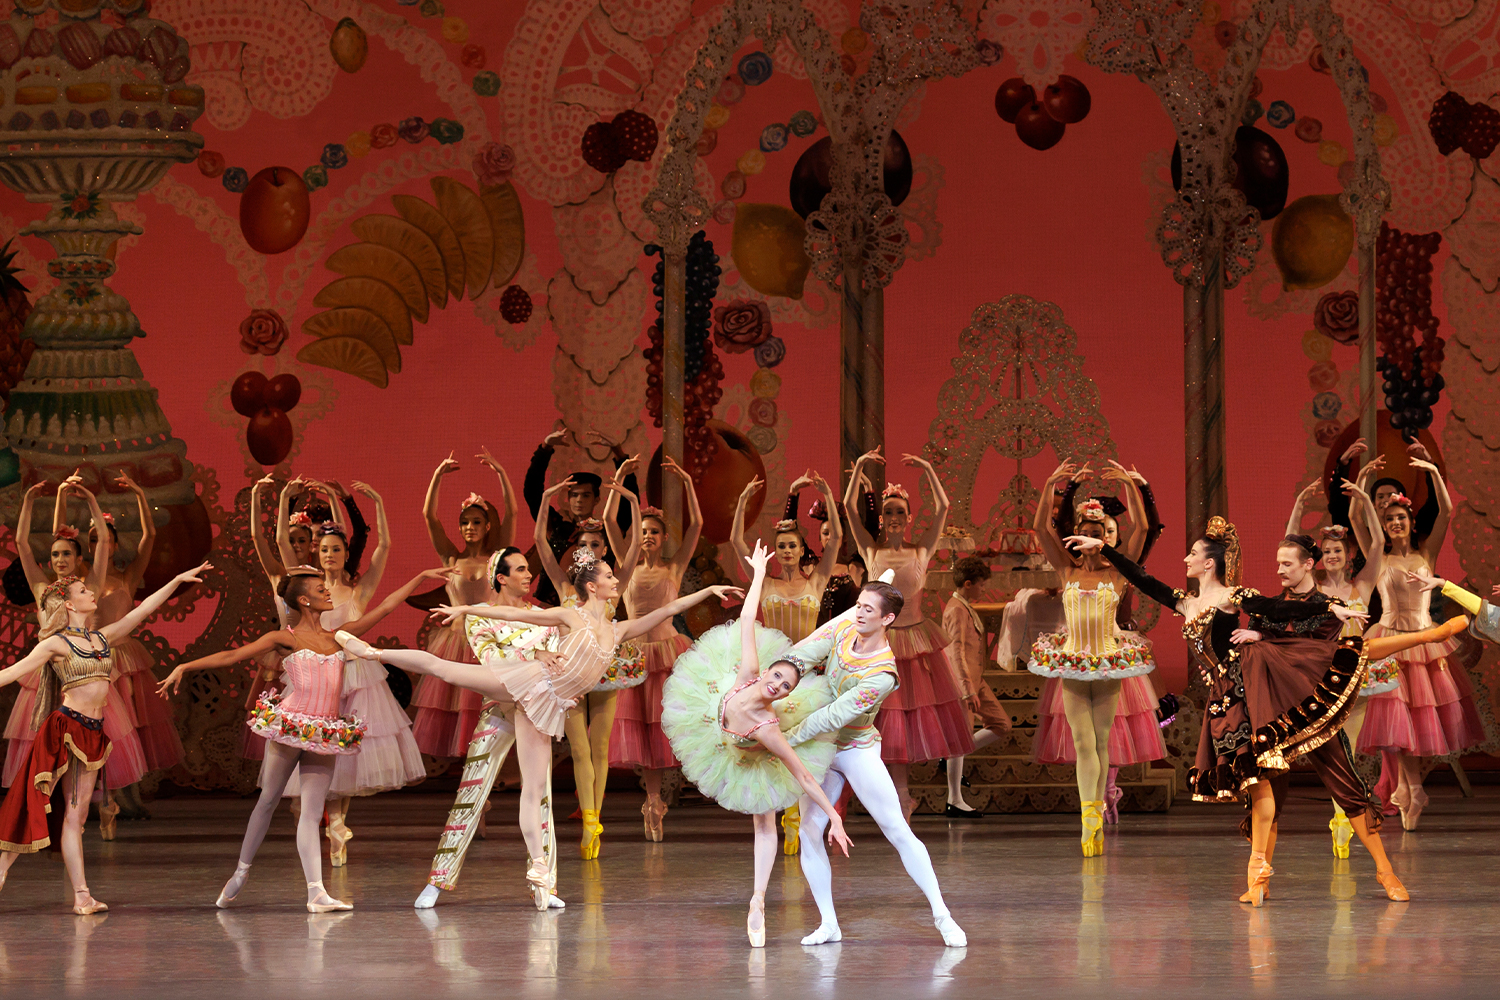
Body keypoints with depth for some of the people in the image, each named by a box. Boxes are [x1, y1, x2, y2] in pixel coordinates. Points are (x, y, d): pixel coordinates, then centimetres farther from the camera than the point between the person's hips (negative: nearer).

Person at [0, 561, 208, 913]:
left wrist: (177, 581, 22)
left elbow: (142, 610, 21)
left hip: (92, 735, 6)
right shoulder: (56, 644, -2)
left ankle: (81, 895, -1)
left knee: (76, 815, 4)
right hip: (66, 728, -6)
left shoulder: (102, 637, 16)